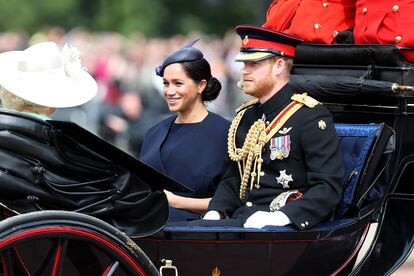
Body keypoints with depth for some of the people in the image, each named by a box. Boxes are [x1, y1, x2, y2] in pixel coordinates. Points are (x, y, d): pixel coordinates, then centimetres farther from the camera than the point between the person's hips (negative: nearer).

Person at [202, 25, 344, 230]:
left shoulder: (312, 117, -5)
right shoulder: (244, 117, 18)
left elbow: (329, 187, -12)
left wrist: (281, 217, -24)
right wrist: (215, 212, 4)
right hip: (243, 218, 7)